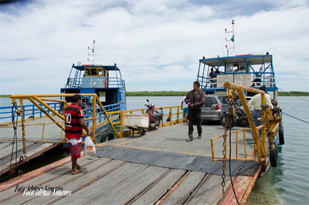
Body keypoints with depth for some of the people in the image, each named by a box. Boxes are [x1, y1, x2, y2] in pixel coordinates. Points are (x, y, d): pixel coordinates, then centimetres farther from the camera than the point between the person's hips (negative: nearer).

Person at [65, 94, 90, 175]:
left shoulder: (67, 108, 8)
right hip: (76, 134, -8)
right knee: (75, 151, 5)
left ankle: (75, 164, 39)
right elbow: (82, 123, -25)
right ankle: (74, 169, 16)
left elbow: (67, 121, 15)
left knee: (73, 150, 23)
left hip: (68, 133, 8)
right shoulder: (78, 109, -19)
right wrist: (87, 130, -10)